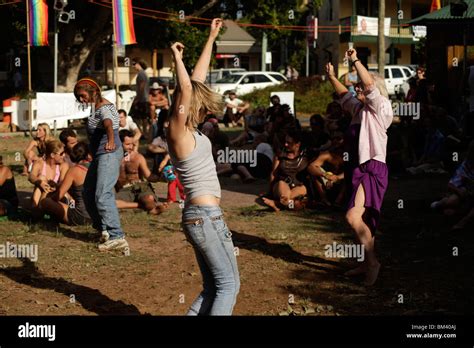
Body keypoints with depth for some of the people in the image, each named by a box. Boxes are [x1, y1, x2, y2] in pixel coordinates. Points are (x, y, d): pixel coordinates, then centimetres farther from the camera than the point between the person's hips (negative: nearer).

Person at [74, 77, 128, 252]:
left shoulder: (104, 108, -17)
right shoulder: (97, 106, 14)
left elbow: (108, 123, -40)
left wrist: (111, 141, -59)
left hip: (108, 153, -11)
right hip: (100, 154, 11)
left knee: (102, 195, -21)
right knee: (88, 193, 14)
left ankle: (116, 236, -28)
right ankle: (103, 229, 22)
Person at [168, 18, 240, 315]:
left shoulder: (189, 130, 11)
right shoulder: (178, 132, -11)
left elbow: (198, 79, 16)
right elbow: (186, 87, -25)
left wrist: (212, 38, 21)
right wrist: (177, 56, -13)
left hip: (202, 215, 10)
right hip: (206, 215, -10)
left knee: (213, 289, 11)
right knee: (229, 284, -6)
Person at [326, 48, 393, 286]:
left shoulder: (380, 107, -4)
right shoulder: (360, 109, 19)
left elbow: (370, 83, -18)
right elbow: (344, 95, 35)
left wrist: (355, 60, -17)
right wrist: (332, 77, 34)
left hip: (373, 168, -10)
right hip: (361, 168, 10)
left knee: (353, 216, -23)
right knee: (363, 220, 13)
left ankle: (372, 261, -15)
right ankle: (367, 265, 22)